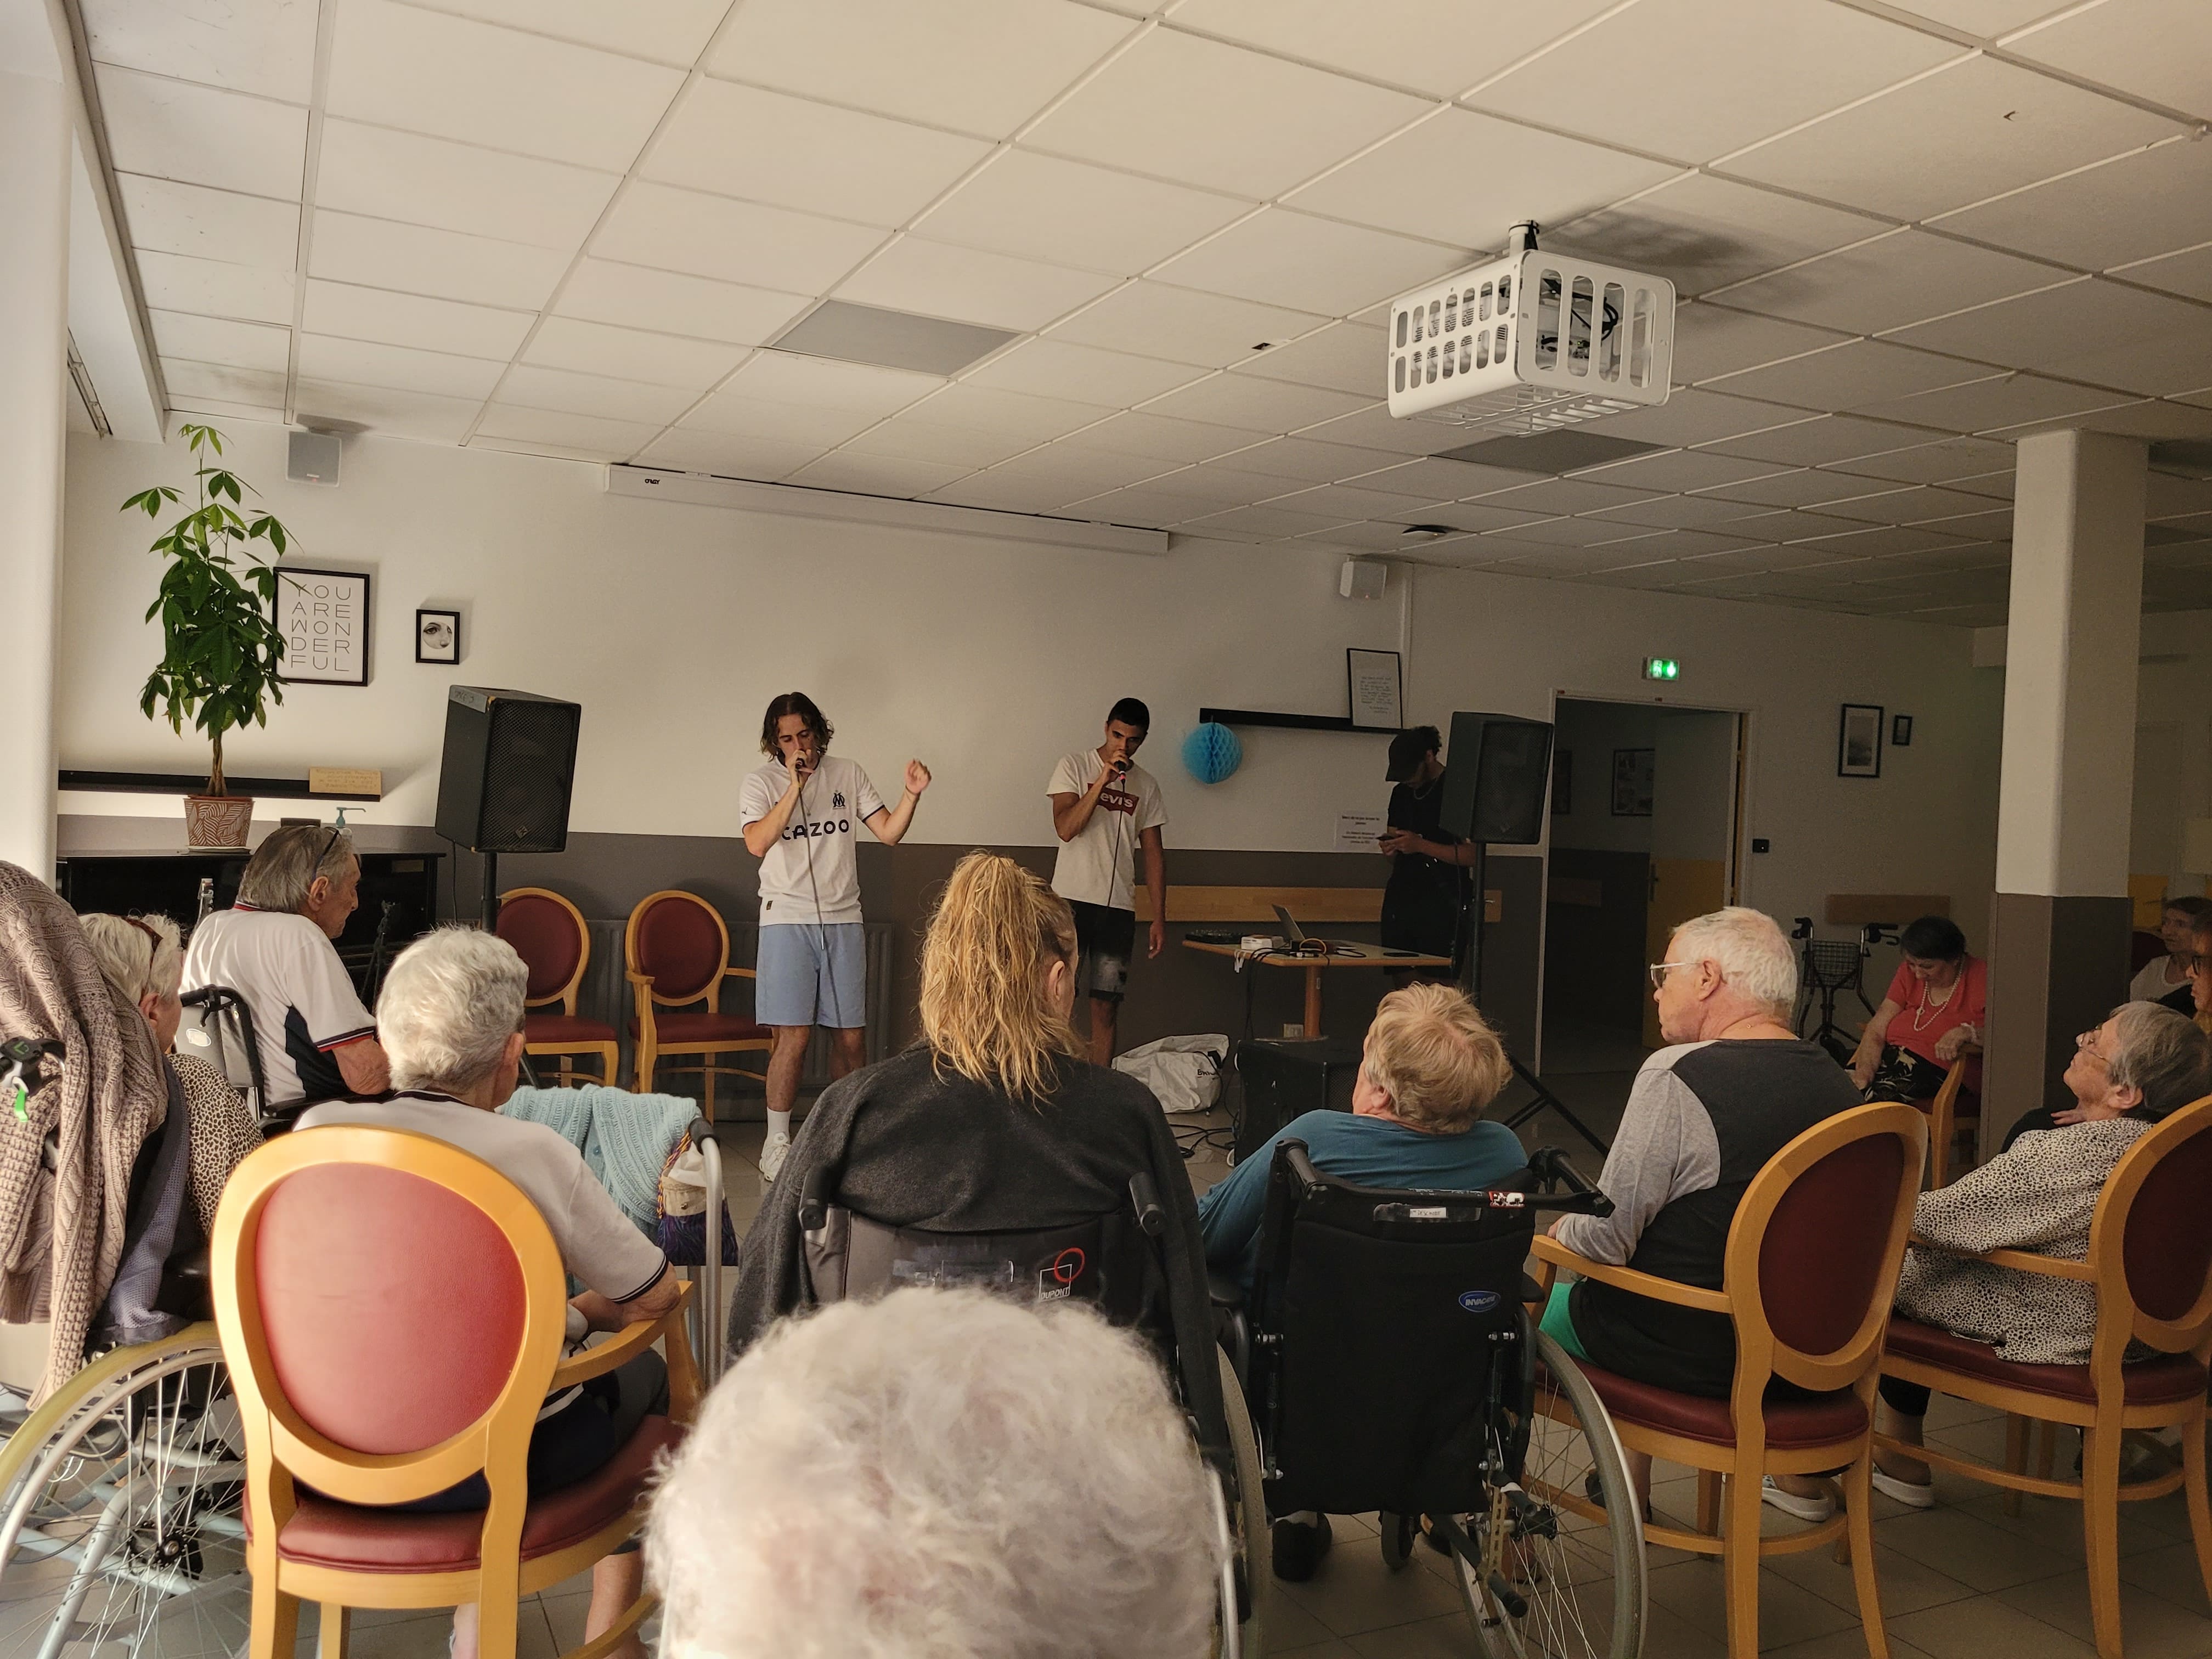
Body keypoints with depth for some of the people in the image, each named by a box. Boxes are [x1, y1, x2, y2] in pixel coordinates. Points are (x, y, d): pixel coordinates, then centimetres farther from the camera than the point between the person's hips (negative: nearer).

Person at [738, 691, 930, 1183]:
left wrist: (912, 795, -13)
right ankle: (777, 1142, 6)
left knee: (851, 1037, 4)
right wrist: (795, 786, -22)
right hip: (788, 921, -3)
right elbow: (757, 843, -18)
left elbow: (888, 832, 4)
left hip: (843, 921, 3)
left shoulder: (847, 774, 8)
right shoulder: (760, 782, -1)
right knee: (795, 1034, -7)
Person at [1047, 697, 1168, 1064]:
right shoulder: (1075, 765, 1)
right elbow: (1065, 828, -12)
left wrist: (1159, 918, 8)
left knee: (1106, 1006, 4)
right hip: (1071, 900, -3)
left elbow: (1154, 852, 13)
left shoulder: (1147, 785, 11)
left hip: (1119, 907, 3)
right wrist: (1104, 778, -17)